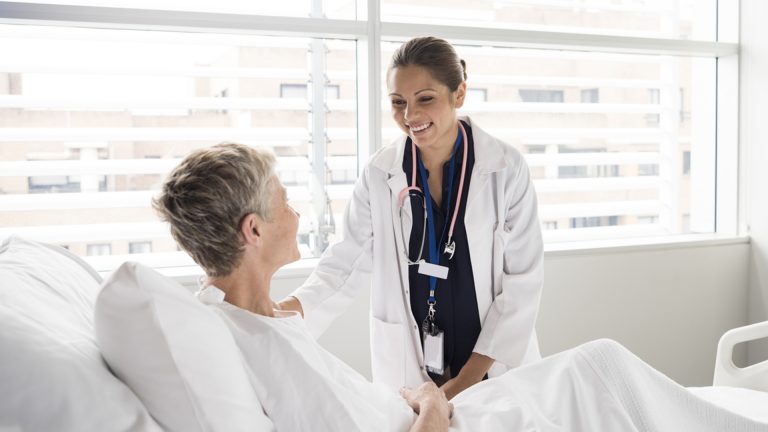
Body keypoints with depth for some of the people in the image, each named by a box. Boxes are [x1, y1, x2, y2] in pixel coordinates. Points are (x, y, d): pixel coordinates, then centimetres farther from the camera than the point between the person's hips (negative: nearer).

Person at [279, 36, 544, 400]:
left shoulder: (506, 168, -10)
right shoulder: (380, 173, -6)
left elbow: (522, 279, -9)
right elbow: (348, 261, -1)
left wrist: (467, 380, -11)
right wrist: (284, 310, -19)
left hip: (495, 367, -1)